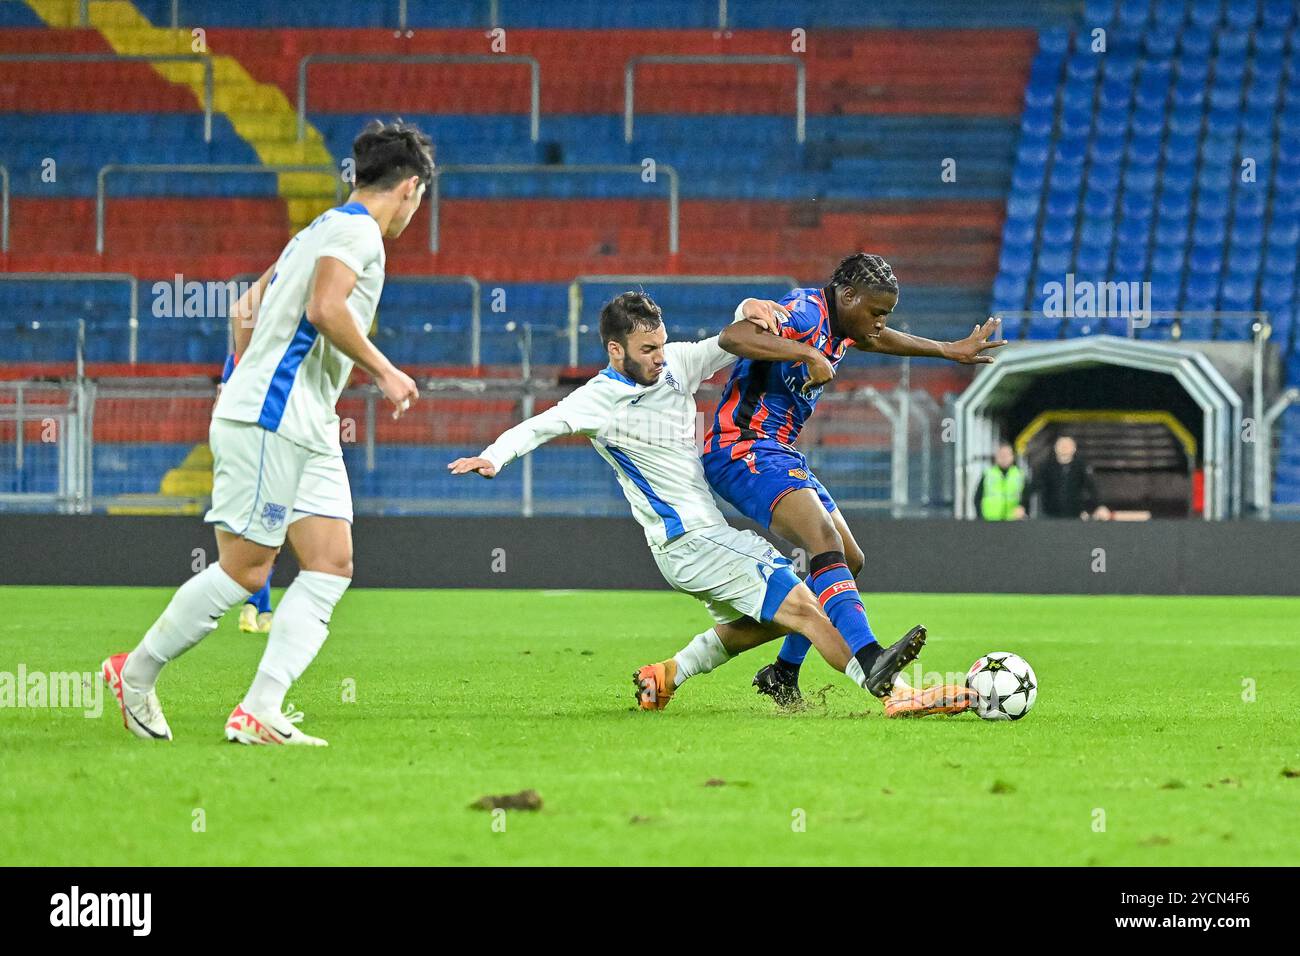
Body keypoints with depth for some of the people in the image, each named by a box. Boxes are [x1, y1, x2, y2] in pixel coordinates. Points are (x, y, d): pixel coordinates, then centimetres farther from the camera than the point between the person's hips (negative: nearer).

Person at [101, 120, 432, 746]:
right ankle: (135, 672, 9)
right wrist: (384, 372, -15)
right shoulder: (357, 229, -8)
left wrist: (245, 379, 31)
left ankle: (259, 712, -9)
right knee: (243, 570, -6)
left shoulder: (320, 231, 21)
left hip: (308, 430, 10)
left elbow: (247, 308, 26)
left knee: (331, 565, -2)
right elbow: (324, 308, -23)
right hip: (268, 421, -10)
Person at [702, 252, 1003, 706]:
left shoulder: (839, 326, 14)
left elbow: (876, 340, 38)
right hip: (744, 450, -11)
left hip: (780, 455, 11)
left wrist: (951, 350, 49)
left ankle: (783, 676, 26)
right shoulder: (805, 312, -17)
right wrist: (795, 350, -45)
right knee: (826, 543, -29)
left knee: (850, 561, 14)